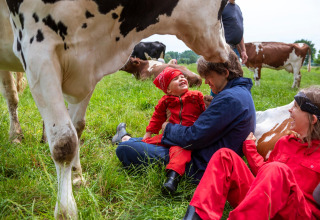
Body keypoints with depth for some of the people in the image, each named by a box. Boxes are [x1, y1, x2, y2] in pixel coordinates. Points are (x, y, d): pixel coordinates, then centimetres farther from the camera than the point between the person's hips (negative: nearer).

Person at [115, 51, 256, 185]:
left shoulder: (229, 98, -21)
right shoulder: (242, 92, 12)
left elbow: (192, 138, -22)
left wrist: (168, 128, -2)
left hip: (202, 170, -10)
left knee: (124, 149, -3)